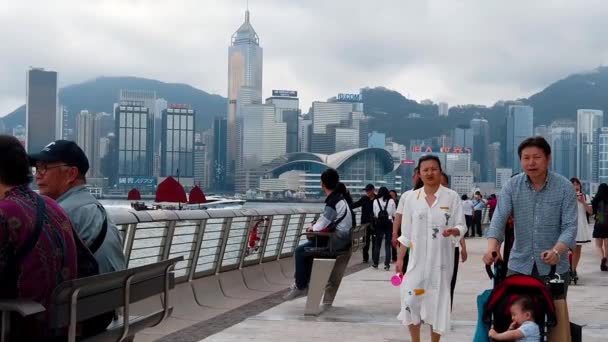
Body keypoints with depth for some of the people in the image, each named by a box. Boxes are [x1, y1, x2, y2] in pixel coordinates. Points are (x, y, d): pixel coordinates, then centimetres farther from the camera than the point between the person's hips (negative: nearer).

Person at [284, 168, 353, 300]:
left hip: (337, 240, -10)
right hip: (342, 237, 10)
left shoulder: (333, 202, -22)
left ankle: (300, 287, 3)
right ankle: (304, 282, 24)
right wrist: (316, 225, 2)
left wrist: (313, 228, 1)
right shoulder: (339, 198, 9)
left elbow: (321, 225, -19)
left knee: (299, 251, -6)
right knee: (307, 247, 23)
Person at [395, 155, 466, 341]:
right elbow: (406, 233, 8)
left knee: (438, 302, 5)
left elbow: (461, 226, -2)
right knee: (411, 301, -2)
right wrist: (400, 258, 7)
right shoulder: (411, 198, 4)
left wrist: (454, 231, -25)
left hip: (441, 260, -1)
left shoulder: (452, 197, -2)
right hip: (417, 259, 2)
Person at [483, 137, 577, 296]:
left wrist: (556, 251, -30)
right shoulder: (512, 186, -2)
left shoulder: (564, 187, -6)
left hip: (554, 268, -1)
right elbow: (499, 219, -10)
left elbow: (569, 226, -11)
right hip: (519, 266, 1)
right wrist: (492, 246, -30)